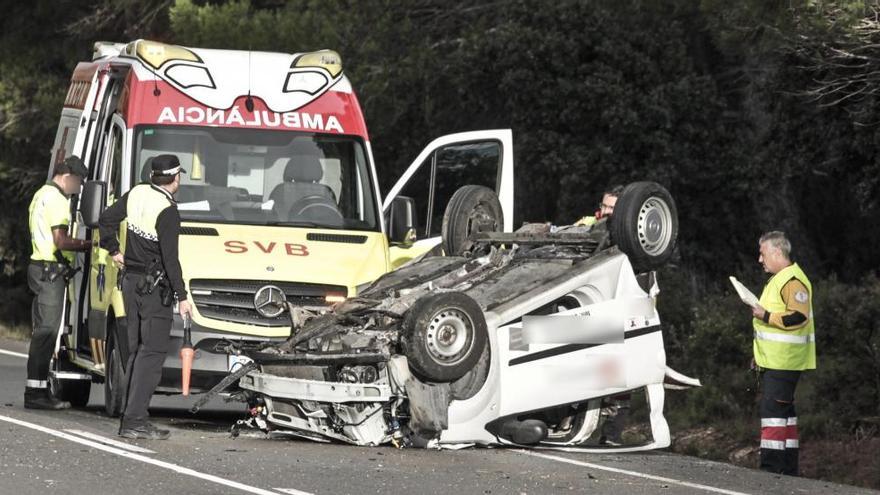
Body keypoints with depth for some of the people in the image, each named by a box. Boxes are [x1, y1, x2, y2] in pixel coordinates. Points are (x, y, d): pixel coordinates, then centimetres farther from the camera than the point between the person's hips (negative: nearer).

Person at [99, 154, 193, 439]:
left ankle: (130, 415, 14)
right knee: (152, 352, -7)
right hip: (154, 287, -8)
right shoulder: (167, 211, -17)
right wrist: (182, 297, -12)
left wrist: (113, 250, 28)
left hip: (131, 282, 8)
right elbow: (170, 259, -17)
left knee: (136, 350, 14)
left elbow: (106, 219, 16)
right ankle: (135, 421, -14)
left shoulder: (137, 194, 5)